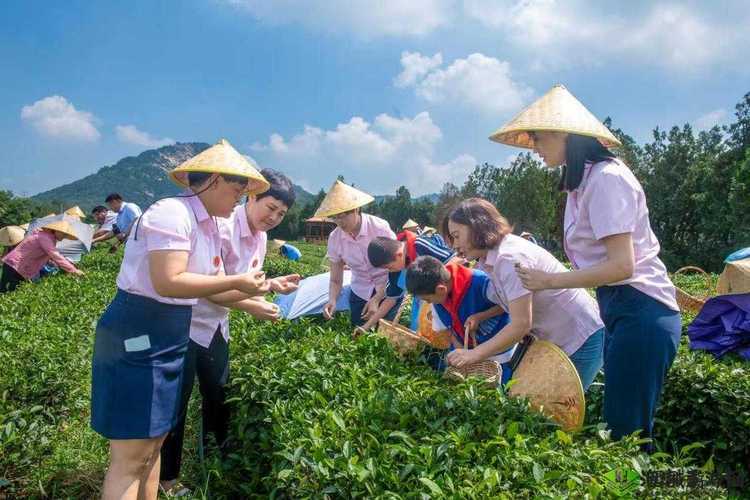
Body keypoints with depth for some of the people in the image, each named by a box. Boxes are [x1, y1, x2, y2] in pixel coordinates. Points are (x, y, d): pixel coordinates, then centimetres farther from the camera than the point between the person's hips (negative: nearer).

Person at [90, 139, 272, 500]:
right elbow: (167, 282, -27)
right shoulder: (173, 213, -17)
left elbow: (213, 291, 14)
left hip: (171, 341, 10)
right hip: (135, 340, -10)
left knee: (154, 445, 17)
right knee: (130, 459, -3)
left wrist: (256, 287, 5)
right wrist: (235, 281, -21)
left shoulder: (209, 227, 12)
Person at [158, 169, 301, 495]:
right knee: (176, 401, 5)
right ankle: (167, 476, 23)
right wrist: (250, 306, -29)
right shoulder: (222, 226, -25)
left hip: (216, 326, 9)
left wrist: (272, 284, -9)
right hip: (186, 324, -8)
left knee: (218, 397, 19)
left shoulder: (260, 237, 2)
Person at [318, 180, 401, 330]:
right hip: (360, 290, 4)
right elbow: (335, 279, -4)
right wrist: (332, 300, -25)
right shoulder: (334, 238, -11)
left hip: (388, 288, -3)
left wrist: (376, 299, -20)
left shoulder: (380, 228, -23)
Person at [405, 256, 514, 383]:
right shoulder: (438, 296, -11)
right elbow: (447, 327, 1)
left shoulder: (481, 282, -31)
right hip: (467, 350, 5)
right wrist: (459, 350, -13)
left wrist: (480, 317, -27)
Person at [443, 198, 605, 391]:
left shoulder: (510, 258, -25)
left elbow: (521, 323, -26)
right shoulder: (492, 257, 3)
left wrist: (475, 353, -22)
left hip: (582, 339, -9)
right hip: (558, 339, 9)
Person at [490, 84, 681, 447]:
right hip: (619, 311, 9)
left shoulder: (606, 178, -15)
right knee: (620, 424, 15)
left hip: (640, 314, -9)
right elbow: (595, 260, 10)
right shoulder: (582, 181, 13)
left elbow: (621, 265, -21)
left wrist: (550, 280, -13)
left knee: (626, 433, -2)